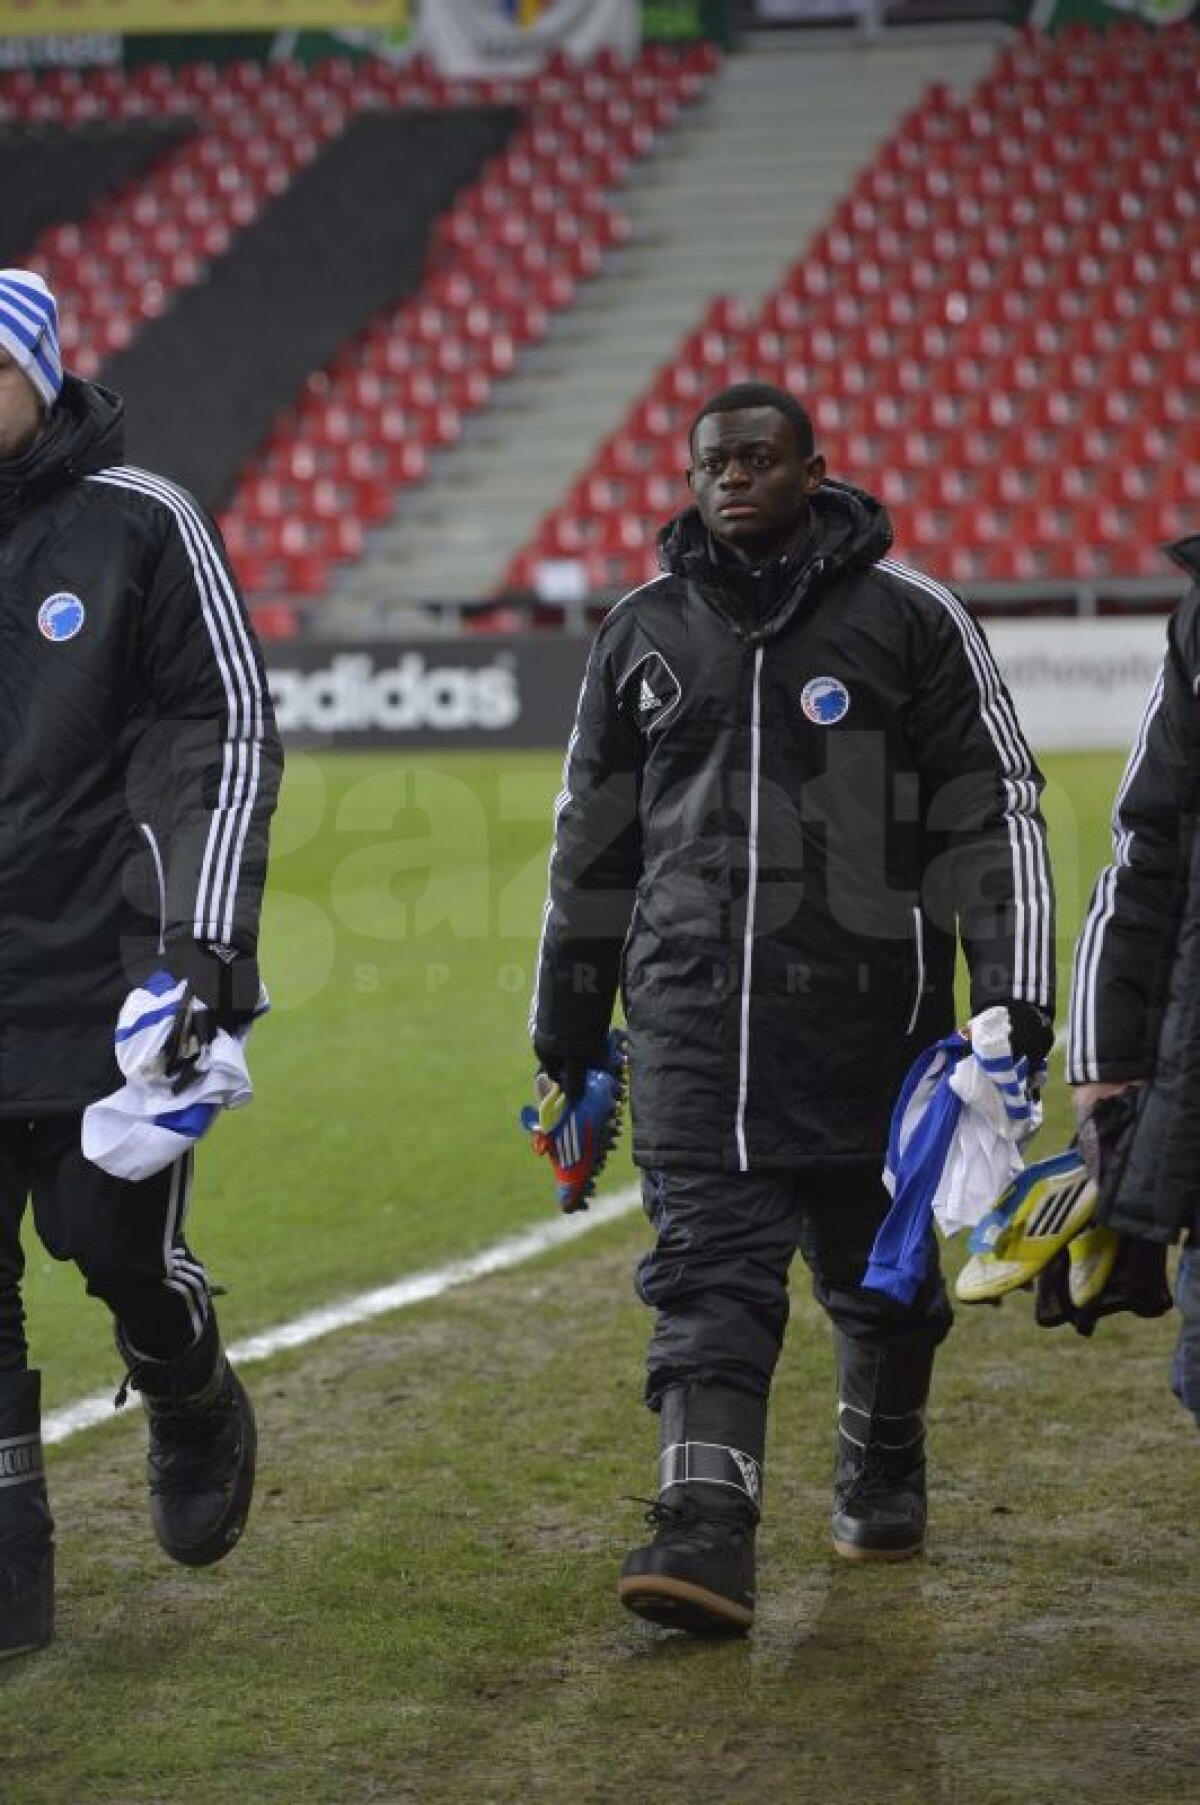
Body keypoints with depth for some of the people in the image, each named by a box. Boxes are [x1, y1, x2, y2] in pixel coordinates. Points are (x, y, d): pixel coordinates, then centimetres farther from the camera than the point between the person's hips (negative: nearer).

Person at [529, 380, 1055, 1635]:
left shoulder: (909, 619, 0)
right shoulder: (642, 632, 10)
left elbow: (991, 810, 0)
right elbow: (594, 839, 18)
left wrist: (1014, 994, -9)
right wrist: (567, 1032, 19)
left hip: (865, 1005, -2)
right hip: (692, 1010, 2)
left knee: (880, 1263, 11)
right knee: (706, 1269, -9)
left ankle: (883, 1472, 36)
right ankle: (704, 1532, -16)